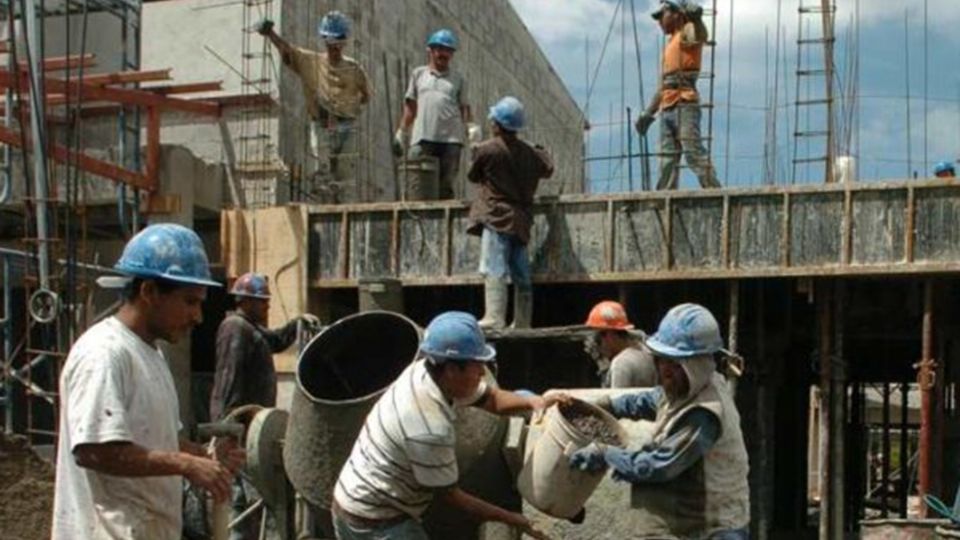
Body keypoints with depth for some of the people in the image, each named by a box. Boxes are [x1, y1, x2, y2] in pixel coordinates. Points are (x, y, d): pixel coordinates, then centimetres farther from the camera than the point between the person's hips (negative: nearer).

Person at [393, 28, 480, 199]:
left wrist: (471, 127, -5)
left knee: (446, 187, -1)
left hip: (451, 139, 0)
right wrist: (402, 132, 12)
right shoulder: (418, 74, 17)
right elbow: (410, 106, 17)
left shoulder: (458, 79, 16)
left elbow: (464, 107, 12)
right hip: (422, 137, 0)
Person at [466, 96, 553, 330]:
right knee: (521, 273, 10)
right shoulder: (529, 153, 8)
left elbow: (473, 176, 6)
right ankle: (522, 322, 15)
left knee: (494, 270, -12)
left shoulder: (487, 149, -8)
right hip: (521, 219, 6)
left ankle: (494, 318, -22)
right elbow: (547, 169, 24)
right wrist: (541, 151, 44)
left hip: (497, 217, -6)